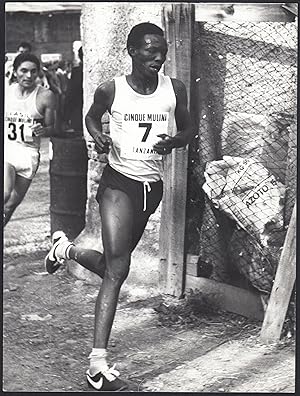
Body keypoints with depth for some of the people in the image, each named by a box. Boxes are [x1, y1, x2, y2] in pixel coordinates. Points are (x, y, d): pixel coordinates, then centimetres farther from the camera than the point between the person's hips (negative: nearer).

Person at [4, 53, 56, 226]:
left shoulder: (45, 96, -3)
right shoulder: (6, 92, 4)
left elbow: (52, 128, 2)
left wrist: (43, 130, -18)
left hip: (29, 153, 0)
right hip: (5, 148, 0)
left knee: (11, 204, 7)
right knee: (5, 194, -26)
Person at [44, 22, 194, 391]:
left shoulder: (175, 89, 0)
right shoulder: (111, 90, -6)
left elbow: (188, 130, 12)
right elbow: (91, 116, 14)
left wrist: (174, 141, -11)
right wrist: (98, 136, -8)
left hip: (152, 187, 5)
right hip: (118, 183, -5)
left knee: (110, 266, 16)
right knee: (117, 270, -15)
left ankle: (67, 248, 48)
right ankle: (98, 363, -13)